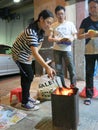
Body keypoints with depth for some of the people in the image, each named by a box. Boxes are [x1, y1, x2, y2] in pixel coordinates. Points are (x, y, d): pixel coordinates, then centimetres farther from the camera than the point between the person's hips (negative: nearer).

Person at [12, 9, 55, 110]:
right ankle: (25, 102, 8)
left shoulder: (42, 30, -7)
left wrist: (32, 55, -9)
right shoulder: (31, 31, -34)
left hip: (27, 55, 8)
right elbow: (35, 52, -44)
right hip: (19, 54, -8)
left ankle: (27, 97, 28)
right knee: (28, 76, -7)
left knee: (28, 76, 12)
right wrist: (47, 67, -52)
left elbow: (39, 43, 7)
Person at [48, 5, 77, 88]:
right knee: (58, 69, 6)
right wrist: (56, 39, -17)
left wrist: (72, 38, -17)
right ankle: (62, 86, 20)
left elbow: (75, 35, 6)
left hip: (67, 49, -1)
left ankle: (73, 86, 12)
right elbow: (49, 38, 3)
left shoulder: (70, 24, 7)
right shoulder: (53, 25, 8)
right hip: (57, 50, 2)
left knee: (71, 68, -4)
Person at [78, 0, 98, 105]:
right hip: (89, 52, 1)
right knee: (89, 74, 4)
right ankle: (89, 95, 14)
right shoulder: (86, 21, 6)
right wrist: (87, 35, -16)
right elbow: (79, 36, 5)